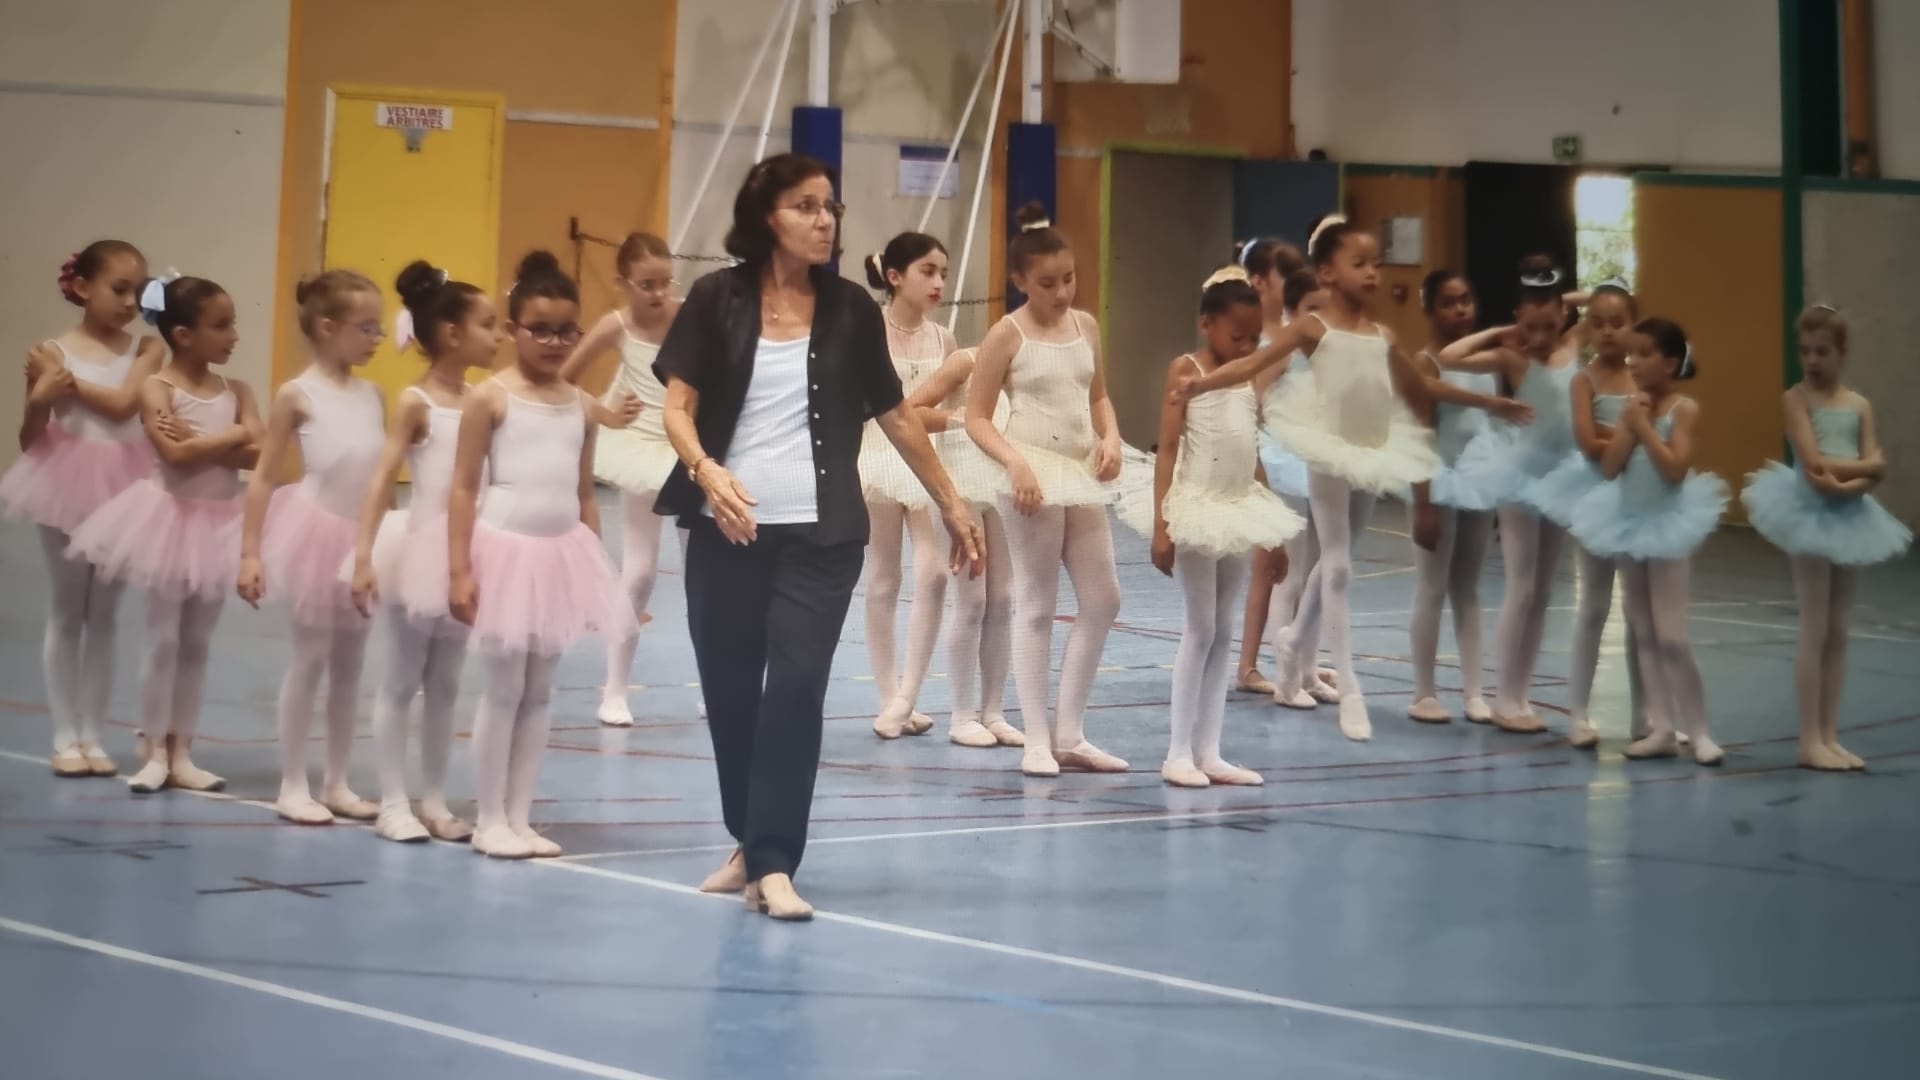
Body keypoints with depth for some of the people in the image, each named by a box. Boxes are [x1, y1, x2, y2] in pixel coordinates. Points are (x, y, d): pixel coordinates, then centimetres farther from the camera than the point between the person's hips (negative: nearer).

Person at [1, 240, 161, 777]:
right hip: (67, 485, -2)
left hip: (120, 490, 2)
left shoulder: (145, 349, 0)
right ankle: (65, 736, 14)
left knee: (104, 615, 9)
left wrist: (69, 382, -11)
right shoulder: (52, 352, -4)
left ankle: (93, 734, 17)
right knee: (67, 612, 7)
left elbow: (123, 403, -18)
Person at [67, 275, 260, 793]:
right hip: (173, 518, -4)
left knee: (197, 643, 10)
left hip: (220, 523, 4)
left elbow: (260, 454, -10)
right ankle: (155, 752, 11)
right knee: (163, 640, 2)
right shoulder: (157, 388, -10)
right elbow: (176, 454, -23)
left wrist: (200, 441, -17)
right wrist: (231, 436, -13)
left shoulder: (235, 390, 3)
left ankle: (181, 753, 16)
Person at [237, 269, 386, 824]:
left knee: (350, 663, 10)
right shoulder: (297, 394, -7)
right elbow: (264, 476, -7)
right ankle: (292, 785, 10)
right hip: (319, 534, -5)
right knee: (309, 658, 1)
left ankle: (336, 783, 19)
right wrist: (250, 552, -12)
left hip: (364, 539, 5)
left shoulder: (372, 395, 8)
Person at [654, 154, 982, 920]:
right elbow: (678, 406, -3)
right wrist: (707, 472, -23)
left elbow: (895, 416, 12)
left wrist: (952, 506, 15)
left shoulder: (850, 309, 4)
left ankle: (773, 864, -10)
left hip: (821, 533, 0)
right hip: (728, 528, 0)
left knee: (796, 686, -11)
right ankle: (749, 844, 27)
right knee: (730, 692, 8)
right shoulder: (717, 299, 0)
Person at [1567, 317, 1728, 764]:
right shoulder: (1634, 406, 5)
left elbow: (1675, 469, -23)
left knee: (1670, 636, -8)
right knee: (1643, 634, 9)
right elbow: (1609, 467, -2)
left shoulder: (1684, 408, -12)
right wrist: (1629, 423, -11)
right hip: (1631, 522, 7)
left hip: (1666, 523, -7)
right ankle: (1662, 728, 16)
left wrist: (1644, 425, -19)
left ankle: (1698, 731, 2)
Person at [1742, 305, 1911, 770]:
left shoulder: (1859, 404, 8)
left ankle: (1829, 736, 13)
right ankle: (1810, 741, -1)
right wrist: (1861, 466, -12)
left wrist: (1846, 484, -18)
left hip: (1849, 516, 5)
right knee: (1815, 632, -5)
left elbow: (1877, 469, -3)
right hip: (1811, 513, -5)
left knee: (1838, 632, 8)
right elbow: (1814, 462, -18)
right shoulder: (1796, 397, -6)